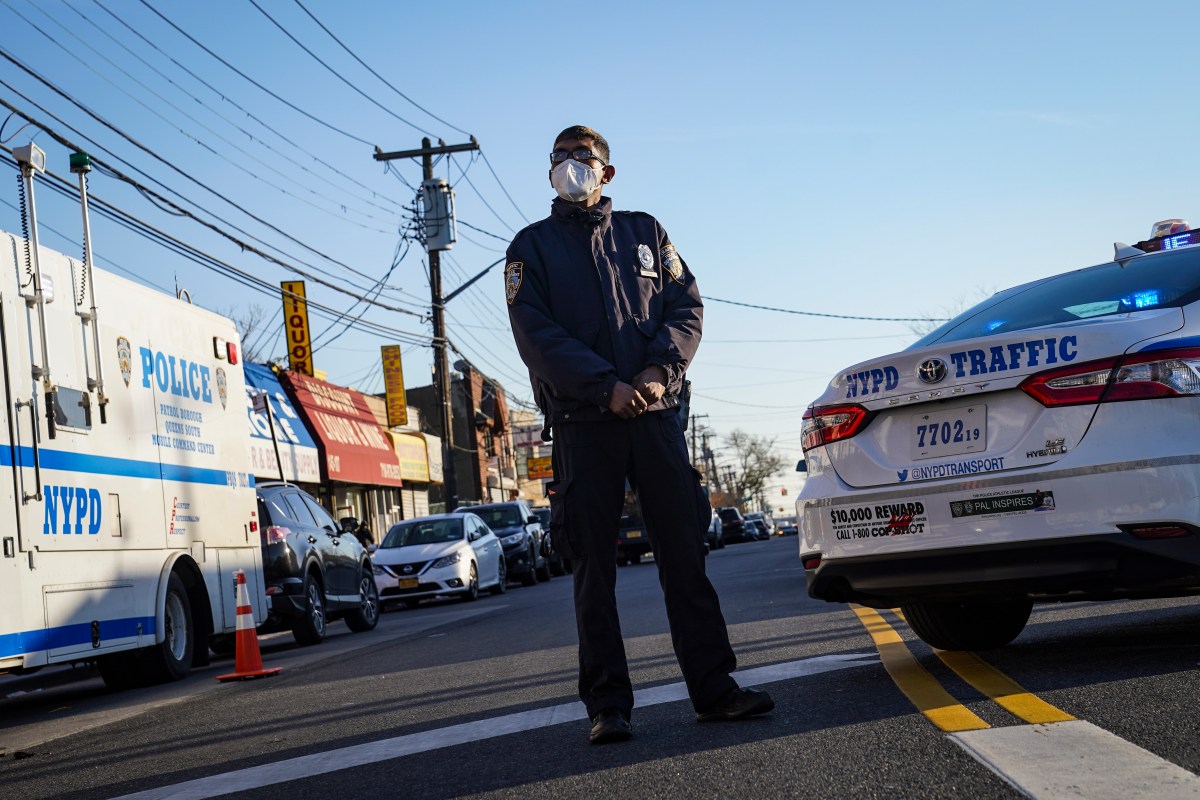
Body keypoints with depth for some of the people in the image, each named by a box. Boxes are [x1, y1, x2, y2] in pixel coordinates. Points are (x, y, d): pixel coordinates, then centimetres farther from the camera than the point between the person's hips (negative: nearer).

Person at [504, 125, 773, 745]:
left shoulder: (643, 231, 18)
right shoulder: (532, 246, 10)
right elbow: (536, 334, -3)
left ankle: (713, 688, 5)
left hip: (656, 413, 2)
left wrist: (659, 370, -10)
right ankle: (607, 706, 2)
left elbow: (685, 306, 9)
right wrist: (607, 386, -14)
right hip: (582, 423, -2)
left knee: (685, 552, 1)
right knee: (594, 566, -1)